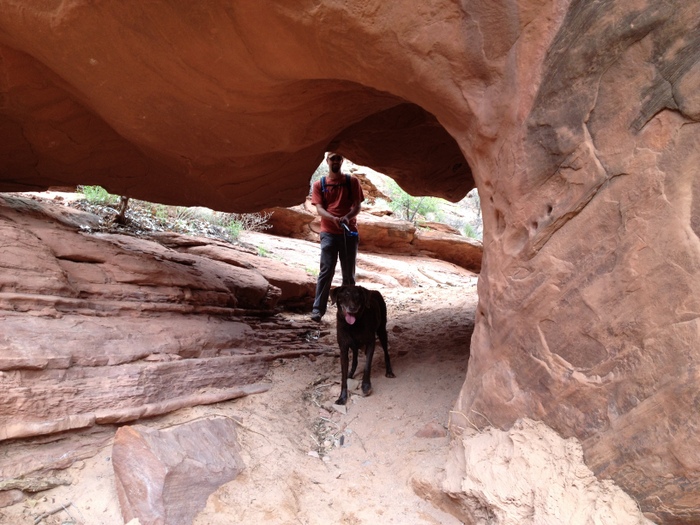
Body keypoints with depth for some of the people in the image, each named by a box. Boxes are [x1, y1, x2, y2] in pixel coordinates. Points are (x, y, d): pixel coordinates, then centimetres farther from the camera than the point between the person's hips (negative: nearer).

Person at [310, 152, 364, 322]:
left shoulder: (352, 181, 7)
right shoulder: (319, 184, 6)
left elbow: (358, 206, 1)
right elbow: (319, 208, -3)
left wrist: (347, 217, -20)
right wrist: (333, 218, -23)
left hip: (349, 232, 1)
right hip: (329, 233, -1)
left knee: (349, 273, 6)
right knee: (326, 271, -8)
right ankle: (317, 309, -7)